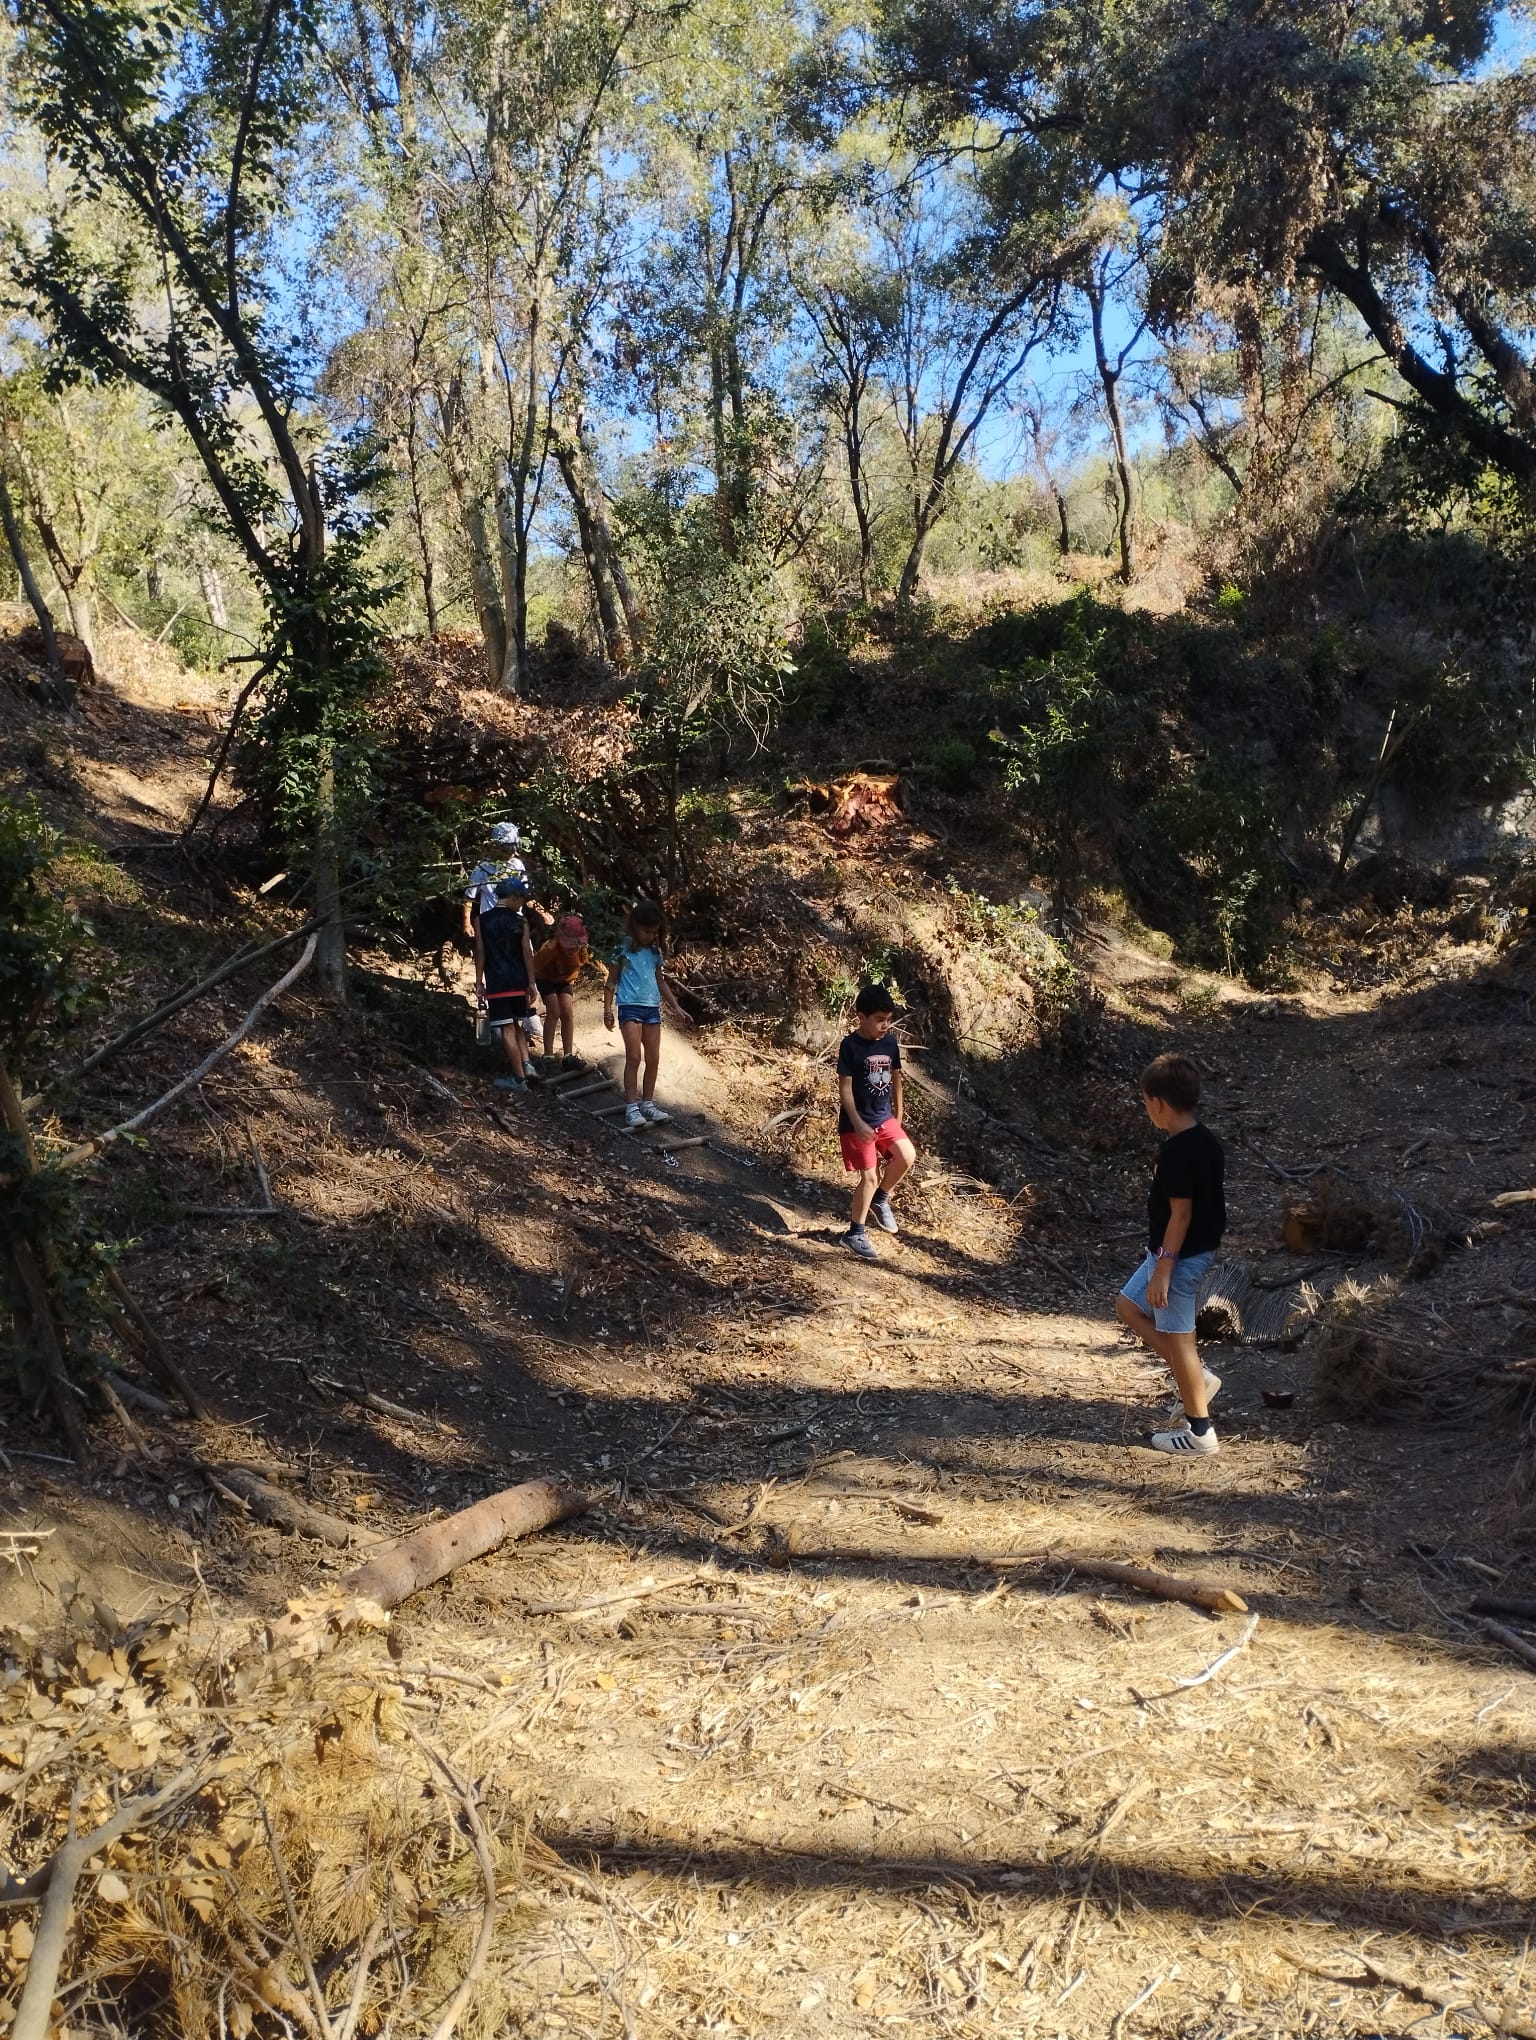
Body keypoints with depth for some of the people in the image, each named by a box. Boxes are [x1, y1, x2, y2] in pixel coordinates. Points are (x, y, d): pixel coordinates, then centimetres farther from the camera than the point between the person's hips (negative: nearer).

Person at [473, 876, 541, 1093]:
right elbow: (527, 953, 0)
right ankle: (525, 1064, 6)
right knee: (516, 1026, 21)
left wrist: (479, 983, 2)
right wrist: (531, 983, 5)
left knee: (507, 1030, -1)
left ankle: (519, 1079, -2)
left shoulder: (482, 921, -2)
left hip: (497, 984, -2)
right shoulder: (520, 921, 1)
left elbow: (480, 953, -3)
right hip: (519, 983, 2)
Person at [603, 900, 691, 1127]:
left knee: (653, 1059, 5)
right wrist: (607, 1009, -8)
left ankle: (647, 1103, 15)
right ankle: (631, 1106, -8)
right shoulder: (623, 949, -4)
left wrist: (676, 1008, 19)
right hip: (630, 1006, -5)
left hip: (652, 1008, 5)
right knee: (634, 1057, -11)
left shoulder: (656, 952, 10)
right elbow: (612, 981, 0)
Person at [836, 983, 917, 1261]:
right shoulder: (851, 1045, -15)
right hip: (858, 1122, -5)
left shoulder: (891, 1043, 2)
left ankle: (880, 1198, 12)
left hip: (884, 1117, 5)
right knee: (869, 1176, -4)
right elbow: (845, 1088, -15)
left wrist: (898, 1117, 15)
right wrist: (858, 1124, -21)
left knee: (907, 1156, -14)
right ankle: (856, 1232, 12)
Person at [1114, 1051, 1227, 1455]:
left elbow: (1181, 1214, -23)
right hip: (1199, 1249, 10)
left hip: (1179, 1256, -10)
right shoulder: (1206, 1142, 5)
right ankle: (1196, 1377, 21)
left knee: (1177, 1338, 2)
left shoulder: (1177, 1152, -24)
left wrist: (1163, 1268, -19)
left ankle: (1200, 1431, 13)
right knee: (1128, 1306, 20)